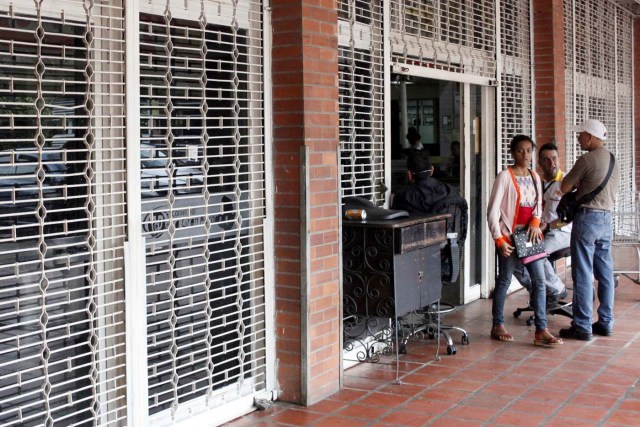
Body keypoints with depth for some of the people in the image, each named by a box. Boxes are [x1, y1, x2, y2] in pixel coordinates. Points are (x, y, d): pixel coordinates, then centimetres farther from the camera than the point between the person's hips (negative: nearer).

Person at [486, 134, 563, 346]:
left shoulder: (535, 177, 10)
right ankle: (497, 326, 19)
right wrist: (499, 239, -16)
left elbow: (538, 205, 17)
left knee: (539, 281, -1)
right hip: (510, 236, -6)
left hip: (531, 235, 6)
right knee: (504, 281, 5)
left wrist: (536, 222, -4)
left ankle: (541, 331, 1)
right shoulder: (505, 176, -9)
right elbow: (492, 210, -11)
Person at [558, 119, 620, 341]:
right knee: (605, 273, 11)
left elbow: (564, 188, -7)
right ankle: (605, 322, 16)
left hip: (587, 217, -8)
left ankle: (582, 326, -2)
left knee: (583, 275, -4)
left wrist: (576, 184, 12)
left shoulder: (587, 160, -12)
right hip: (606, 219, 8)